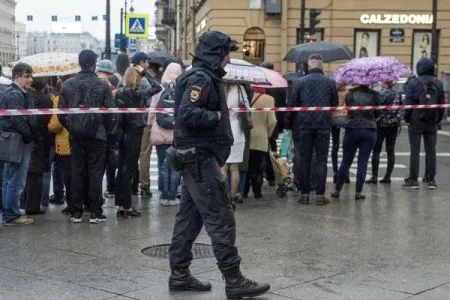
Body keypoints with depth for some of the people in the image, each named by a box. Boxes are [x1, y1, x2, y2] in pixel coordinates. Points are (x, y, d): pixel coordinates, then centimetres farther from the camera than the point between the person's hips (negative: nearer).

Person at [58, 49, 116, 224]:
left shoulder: (67, 85, 1)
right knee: (95, 172, 2)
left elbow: (61, 112, 3)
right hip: (97, 135, -3)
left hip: (75, 136, 3)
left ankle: (76, 212, 11)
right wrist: (108, 131, 8)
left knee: (77, 172, 8)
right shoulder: (102, 85, -7)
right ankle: (95, 213, 3)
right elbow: (110, 112, -6)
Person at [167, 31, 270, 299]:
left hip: (199, 158, 11)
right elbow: (187, 114, -28)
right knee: (221, 218, -8)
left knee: (190, 217, 12)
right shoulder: (200, 78, -15)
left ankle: (180, 274, 19)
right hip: (201, 158, -11)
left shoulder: (206, 78, 18)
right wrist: (218, 116, -17)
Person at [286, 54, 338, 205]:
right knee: (321, 159, 4)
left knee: (304, 159, 7)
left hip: (304, 126, 0)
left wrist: (289, 124, 8)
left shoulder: (299, 82, -1)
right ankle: (320, 194, 1)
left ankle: (305, 194, 7)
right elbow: (335, 104, 7)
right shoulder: (330, 83, 0)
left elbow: (292, 105, 0)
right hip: (324, 125, 0)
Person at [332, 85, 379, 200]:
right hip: (369, 131, 0)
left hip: (352, 130, 1)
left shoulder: (351, 93, -4)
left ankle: (337, 190, 13)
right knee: (363, 162, 3)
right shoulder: (374, 95, -4)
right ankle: (358, 192, 2)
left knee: (346, 162, 9)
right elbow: (377, 113, 5)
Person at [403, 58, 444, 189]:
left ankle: (413, 179, 2)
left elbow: (408, 103, -10)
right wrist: (438, 119, 13)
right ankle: (431, 179, 10)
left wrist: (407, 118, 1)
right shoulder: (438, 83, 5)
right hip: (432, 123, 3)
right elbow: (442, 103, 6)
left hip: (416, 122, -3)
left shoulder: (413, 82, -8)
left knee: (415, 150, 1)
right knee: (431, 151, 8)